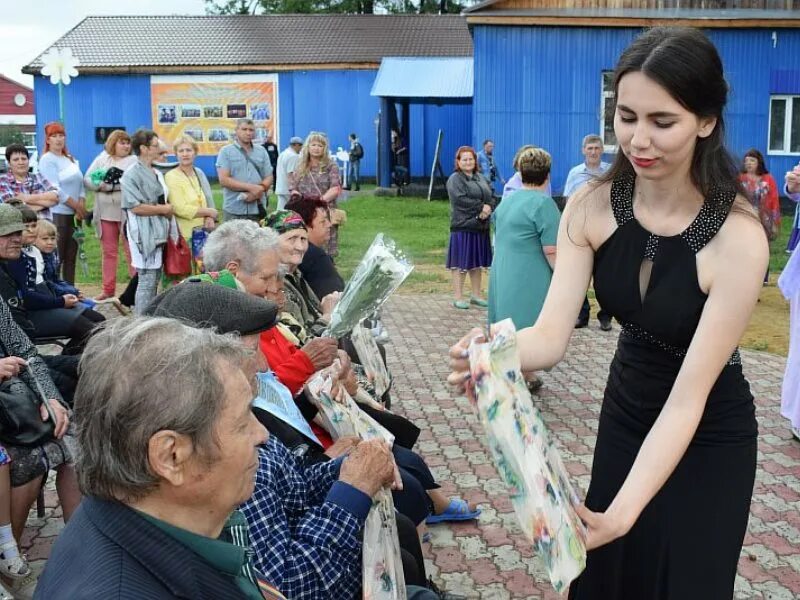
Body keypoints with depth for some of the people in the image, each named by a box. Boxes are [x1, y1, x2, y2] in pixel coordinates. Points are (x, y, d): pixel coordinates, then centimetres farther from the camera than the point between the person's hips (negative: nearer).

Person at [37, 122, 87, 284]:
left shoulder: (71, 159, 17)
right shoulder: (47, 160, -5)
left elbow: (81, 184, 12)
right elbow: (55, 189, -13)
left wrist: (82, 206, -5)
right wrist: (77, 206, -10)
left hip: (74, 215, 7)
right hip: (57, 214, -7)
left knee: (71, 258, 10)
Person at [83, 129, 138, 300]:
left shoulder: (134, 161, 2)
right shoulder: (101, 159, 13)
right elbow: (87, 180, 6)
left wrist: (112, 184, -19)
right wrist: (101, 185, -13)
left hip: (127, 213, -4)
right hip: (105, 213, 4)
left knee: (131, 251, -2)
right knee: (108, 252, 10)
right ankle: (108, 289, 17)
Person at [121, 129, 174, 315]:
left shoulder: (156, 174, 15)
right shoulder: (132, 175, -11)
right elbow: (136, 207, -18)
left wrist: (169, 210, 5)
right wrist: (164, 209, -9)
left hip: (159, 232, 9)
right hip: (144, 234, -8)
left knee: (154, 280, 12)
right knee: (147, 281, -7)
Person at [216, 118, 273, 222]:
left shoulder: (262, 151, 14)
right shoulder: (226, 151, 2)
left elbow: (268, 178, 11)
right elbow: (224, 180, -8)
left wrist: (259, 190, -11)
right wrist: (251, 187, -14)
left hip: (258, 209, 3)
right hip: (234, 211, -3)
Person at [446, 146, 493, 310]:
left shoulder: (481, 178, 17)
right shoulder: (455, 179, -4)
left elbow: (491, 197, 10)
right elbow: (461, 200, -17)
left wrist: (487, 208, -11)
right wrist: (481, 207, -14)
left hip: (481, 227, 7)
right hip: (463, 227, -6)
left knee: (477, 262, 12)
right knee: (461, 263, -3)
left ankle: (476, 295, 20)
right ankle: (458, 297, 3)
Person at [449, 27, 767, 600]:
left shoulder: (737, 237, -29)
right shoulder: (593, 206, -17)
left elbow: (688, 397, -30)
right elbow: (551, 335, -21)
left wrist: (621, 513, -40)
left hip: (709, 439, -4)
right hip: (624, 413, 4)